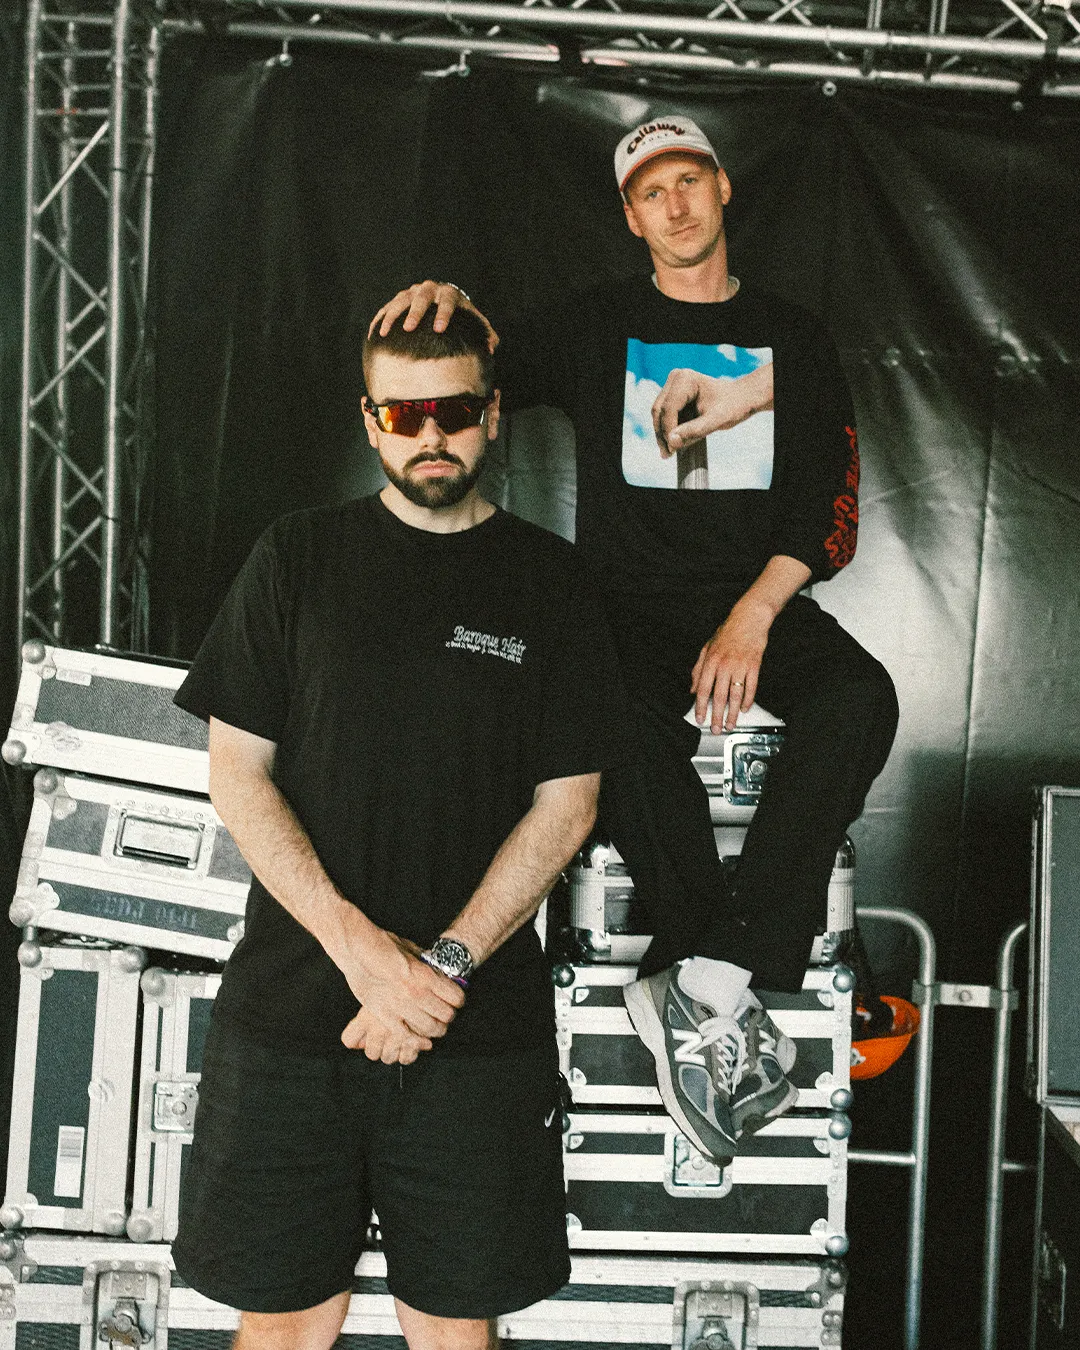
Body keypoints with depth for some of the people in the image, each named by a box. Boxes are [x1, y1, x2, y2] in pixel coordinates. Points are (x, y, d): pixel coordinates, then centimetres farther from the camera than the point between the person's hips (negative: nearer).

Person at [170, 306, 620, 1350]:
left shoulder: (547, 580, 5)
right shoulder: (297, 558, 5)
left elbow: (565, 804, 1)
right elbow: (237, 776, 1)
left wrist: (443, 964, -10)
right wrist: (359, 943, -11)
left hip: (481, 1028, 0)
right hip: (290, 1009, 0)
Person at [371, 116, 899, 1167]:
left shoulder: (791, 337, 15)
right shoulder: (598, 326, 15)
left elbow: (834, 505, 5)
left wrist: (753, 615, -13)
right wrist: (449, 304, -14)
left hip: (761, 598, 1)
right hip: (631, 599, -1)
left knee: (857, 696, -33)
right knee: (622, 718, -37)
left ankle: (698, 979, -36)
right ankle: (735, 993, -33)